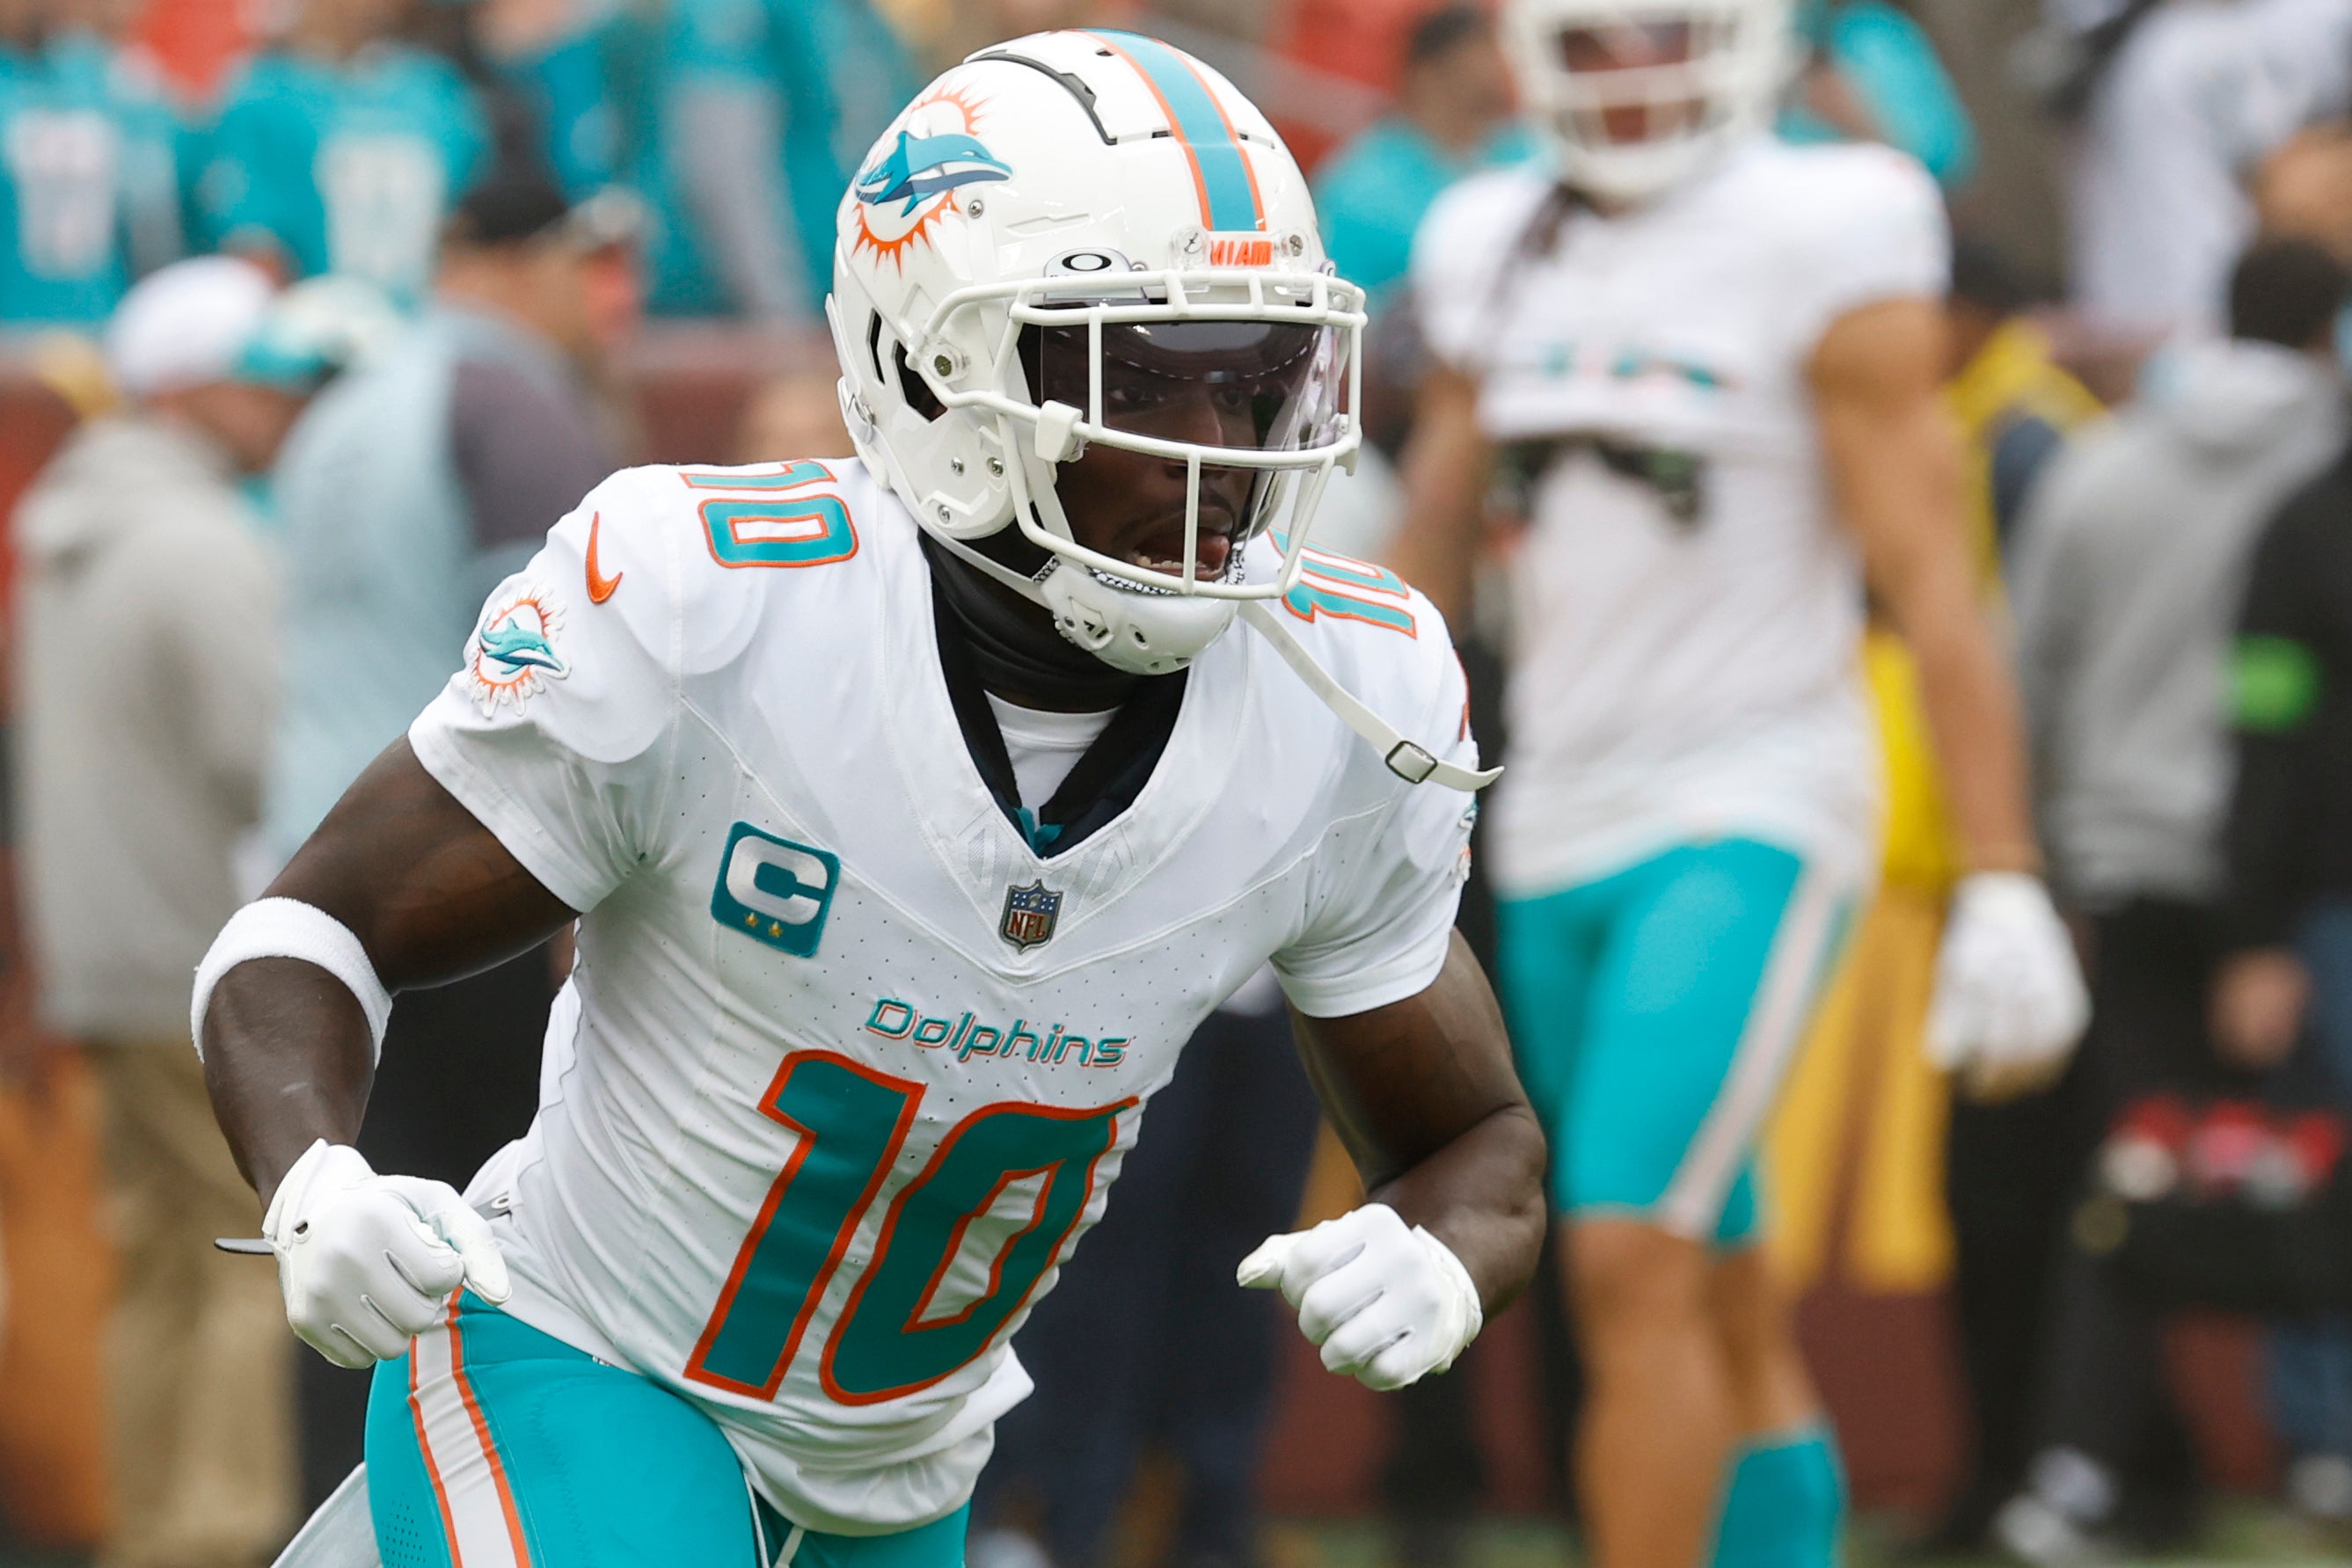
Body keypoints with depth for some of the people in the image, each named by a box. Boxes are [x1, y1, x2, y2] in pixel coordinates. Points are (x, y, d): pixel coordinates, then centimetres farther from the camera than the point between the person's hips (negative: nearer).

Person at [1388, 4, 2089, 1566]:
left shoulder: (1820, 252, -9)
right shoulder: (1499, 253, 9)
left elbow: (1933, 587, -11)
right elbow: (1428, 557, 19)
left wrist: (2004, 885, -15)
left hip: (1749, 815, -6)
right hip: (1558, 833, 6)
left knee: (1633, 1261, -18)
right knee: (1723, 1299, 11)